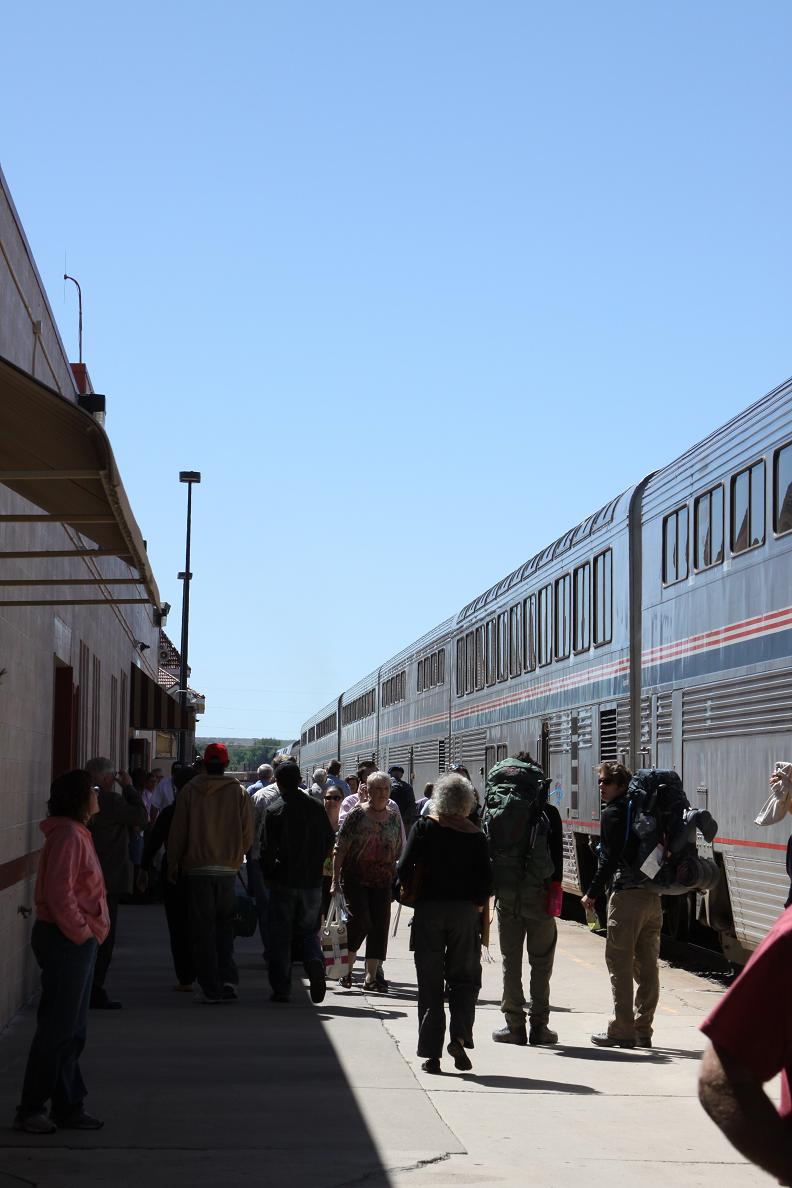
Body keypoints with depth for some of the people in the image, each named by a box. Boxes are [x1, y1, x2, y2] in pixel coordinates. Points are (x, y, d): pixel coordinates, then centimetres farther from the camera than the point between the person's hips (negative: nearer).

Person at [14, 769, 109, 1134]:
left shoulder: (77, 833, 14)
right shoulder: (67, 836, -17)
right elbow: (59, 893, -24)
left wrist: (88, 931, 13)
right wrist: (80, 932, -17)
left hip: (78, 942, 10)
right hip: (66, 941, -10)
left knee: (72, 1029, 14)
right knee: (57, 1028, -4)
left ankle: (68, 1107, 21)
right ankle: (30, 1110, 4)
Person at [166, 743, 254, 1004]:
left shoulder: (189, 791, -4)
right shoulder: (239, 793, -1)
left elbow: (177, 832, -1)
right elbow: (248, 835, 1)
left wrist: (173, 864, 10)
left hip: (197, 868, -2)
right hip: (228, 869, 2)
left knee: (203, 929, 4)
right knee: (225, 926, 14)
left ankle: (210, 988, 3)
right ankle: (228, 980, 2)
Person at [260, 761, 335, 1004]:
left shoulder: (275, 811, -11)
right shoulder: (317, 808, 1)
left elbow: (267, 848, -11)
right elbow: (329, 842, 7)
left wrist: (268, 875, 5)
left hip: (283, 882, -3)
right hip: (312, 882, 3)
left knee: (280, 936, 6)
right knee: (308, 930, 15)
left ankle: (281, 988, 6)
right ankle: (315, 963, -13)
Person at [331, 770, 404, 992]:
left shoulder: (394, 817, 8)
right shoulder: (357, 814, -5)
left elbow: (400, 851, 14)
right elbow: (340, 849, -4)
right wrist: (336, 880, -8)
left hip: (383, 880, 4)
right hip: (356, 879, -4)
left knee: (380, 925, 0)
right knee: (360, 921, -13)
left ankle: (371, 976, 8)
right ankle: (347, 966, 9)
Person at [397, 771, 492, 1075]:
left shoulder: (424, 827, -2)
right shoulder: (475, 835, -1)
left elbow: (405, 869, -8)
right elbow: (486, 879, -5)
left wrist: (416, 893, 9)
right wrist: (478, 905, 11)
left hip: (429, 909, 0)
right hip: (465, 912, 0)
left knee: (430, 982, 6)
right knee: (464, 977, 13)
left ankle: (431, 1054, 6)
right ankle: (459, 1037, -8)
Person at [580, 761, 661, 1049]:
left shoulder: (613, 813, -5)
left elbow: (610, 859, -11)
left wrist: (592, 893, -5)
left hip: (627, 895, -8)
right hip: (654, 895, 8)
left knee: (619, 962, -3)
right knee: (647, 965, 9)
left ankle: (622, 1031, -5)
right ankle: (643, 1031, 13)